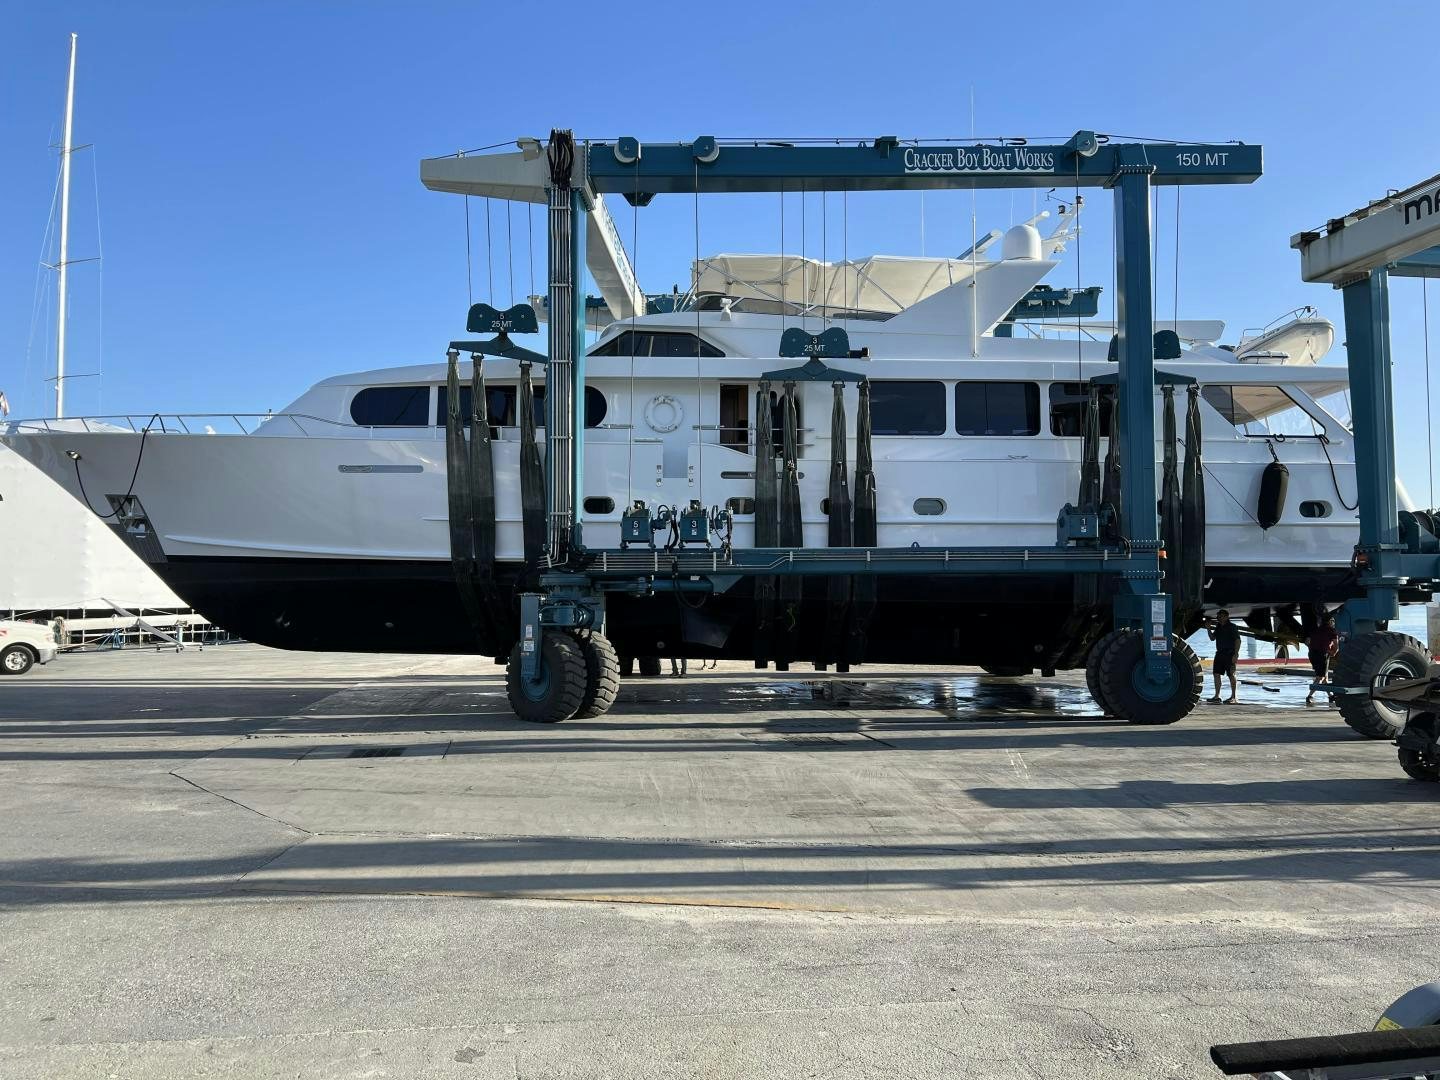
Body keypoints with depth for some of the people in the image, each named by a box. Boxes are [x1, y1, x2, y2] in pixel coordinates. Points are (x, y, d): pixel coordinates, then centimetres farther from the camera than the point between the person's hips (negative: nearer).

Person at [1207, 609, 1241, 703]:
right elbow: (1212, 638, 20)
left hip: (1229, 654, -7)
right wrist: (1209, 629, 4)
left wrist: (1236, 654, -18)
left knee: (1231, 675, -3)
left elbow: (1238, 640, -11)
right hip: (1219, 653, 7)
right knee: (1216, 674, 5)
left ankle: (1233, 697, 2)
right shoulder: (1218, 627, 14)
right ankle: (1217, 696, 10)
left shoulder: (1232, 627, -7)